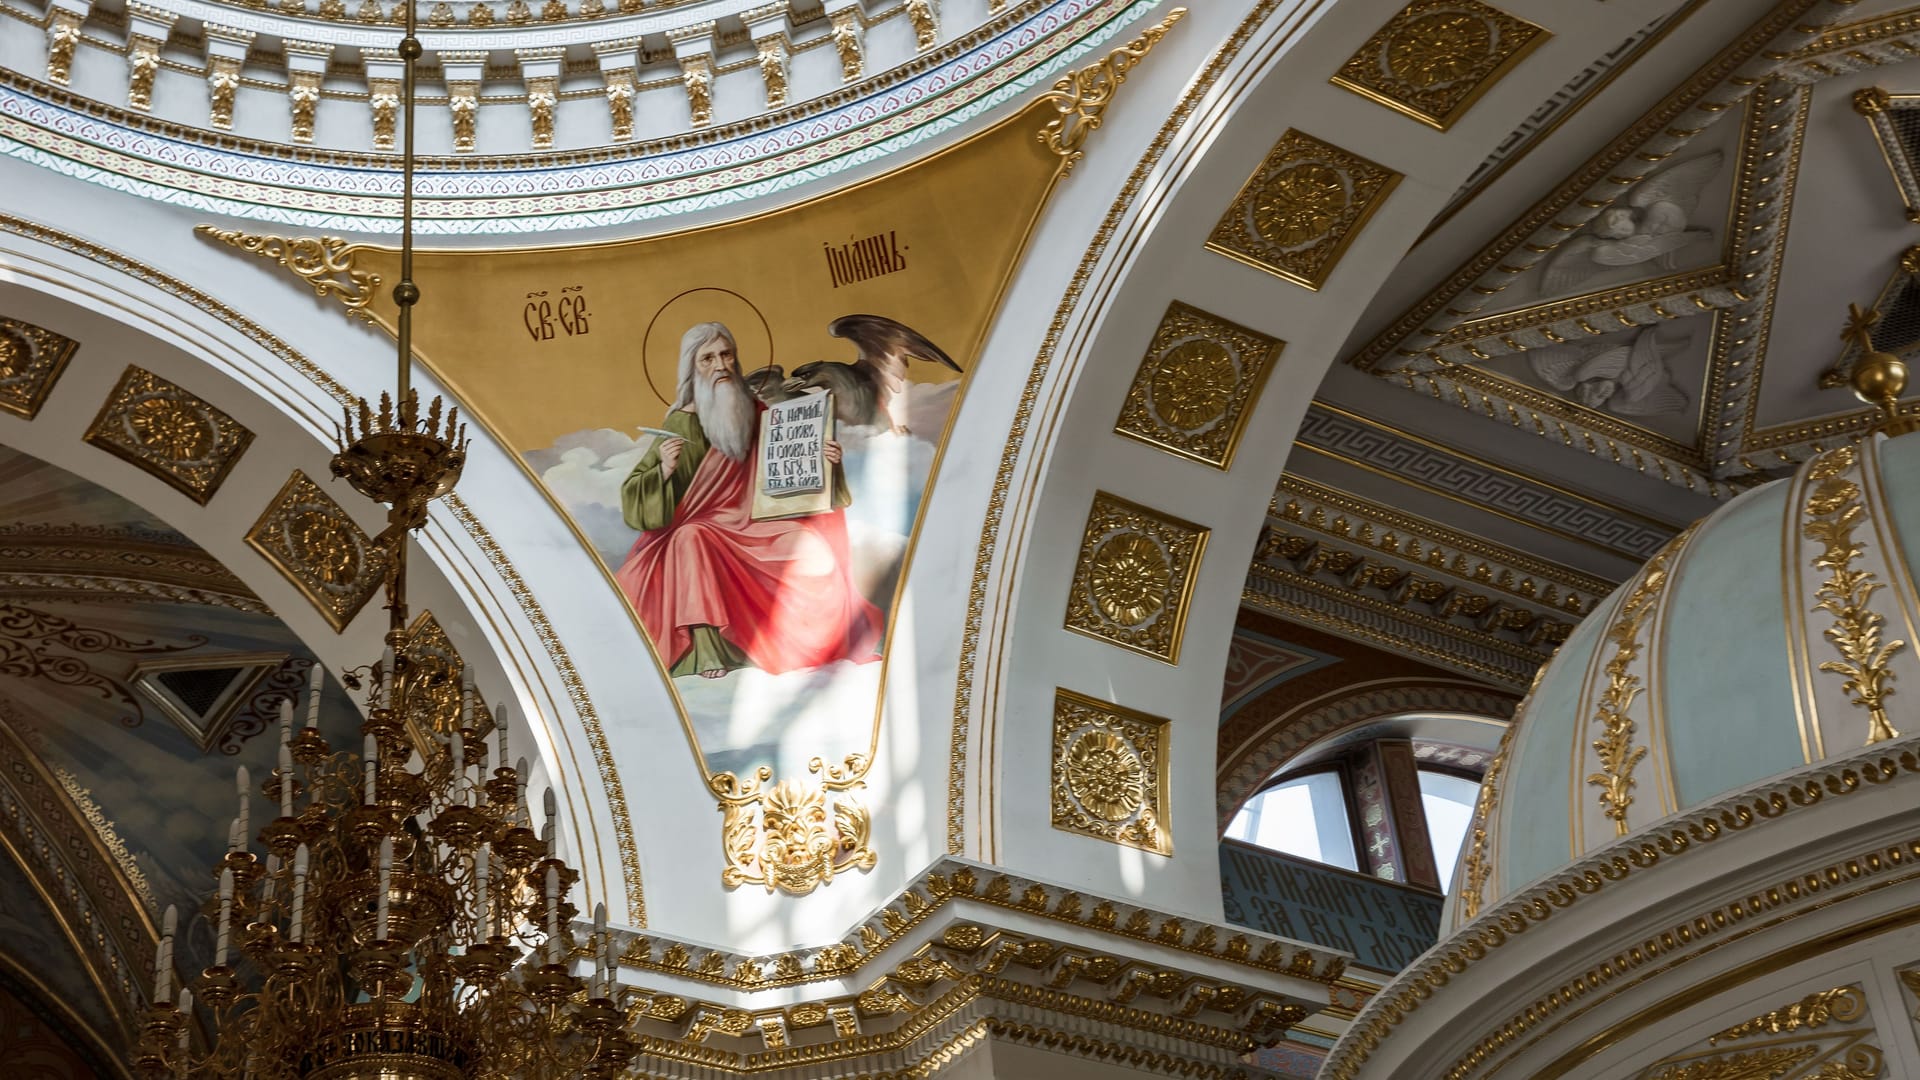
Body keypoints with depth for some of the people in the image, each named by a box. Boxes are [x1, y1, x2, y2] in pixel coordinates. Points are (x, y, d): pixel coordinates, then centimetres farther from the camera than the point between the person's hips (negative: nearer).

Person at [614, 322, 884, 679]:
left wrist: (824, 459, -10)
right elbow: (632, 498, -7)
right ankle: (707, 650, -36)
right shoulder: (680, 426, -4)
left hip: (758, 525, 2)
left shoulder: (758, 415, 3)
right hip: (701, 527, -2)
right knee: (692, 539, -36)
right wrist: (664, 471, -27)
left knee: (813, 550, -23)